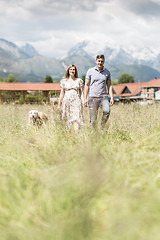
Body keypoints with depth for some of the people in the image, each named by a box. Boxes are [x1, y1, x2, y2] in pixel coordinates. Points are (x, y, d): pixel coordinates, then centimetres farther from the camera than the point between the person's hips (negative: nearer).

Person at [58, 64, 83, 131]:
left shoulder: (79, 80, 10)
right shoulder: (64, 81, 11)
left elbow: (81, 92, 12)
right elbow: (62, 93, 11)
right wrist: (59, 104, 7)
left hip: (76, 101, -1)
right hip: (66, 101, 1)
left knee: (76, 119, -14)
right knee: (68, 119, 0)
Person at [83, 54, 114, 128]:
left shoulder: (107, 72, 8)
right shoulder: (90, 71, 3)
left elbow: (109, 86, 12)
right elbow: (86, 85, 5)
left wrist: (111, 98, 2)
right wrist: (85, 98, -2)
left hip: (103, 97, 1)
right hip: (92, 97, -1)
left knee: (107, 111, -24)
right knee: (93, 118, -3)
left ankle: (102, 127, -8)